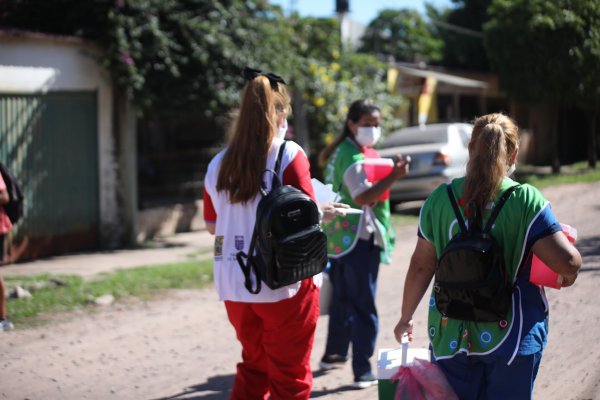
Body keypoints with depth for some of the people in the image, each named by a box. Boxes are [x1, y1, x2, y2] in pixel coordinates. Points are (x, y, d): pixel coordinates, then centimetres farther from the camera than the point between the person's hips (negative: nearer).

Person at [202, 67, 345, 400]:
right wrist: (324, 212, 7)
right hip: (283, 283, -5)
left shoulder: (219, 163, 4)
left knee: (253, 367, 20)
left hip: (235, 285, 5)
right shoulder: (289, 155, -11)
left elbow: (212, 225, 13)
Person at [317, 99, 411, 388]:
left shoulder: (341, 152, 14)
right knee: (363, 306, -6)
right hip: (358, 237, -10)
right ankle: (363, 372, -6)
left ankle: (334, 354, 35)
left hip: (338, 238, 10)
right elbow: (363, 196, -27)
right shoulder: (354, 157, -16)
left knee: (342, 299, 22)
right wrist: (393, 176, -36)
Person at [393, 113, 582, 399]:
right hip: (510, 335, -3)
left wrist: (406, 318, 15)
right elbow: (566, 261, -16)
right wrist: (570, 274, 7)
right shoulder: (526, 201, -10)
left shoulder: (440, 199, -1)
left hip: (449, 337, 3)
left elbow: (421, 266, 3)